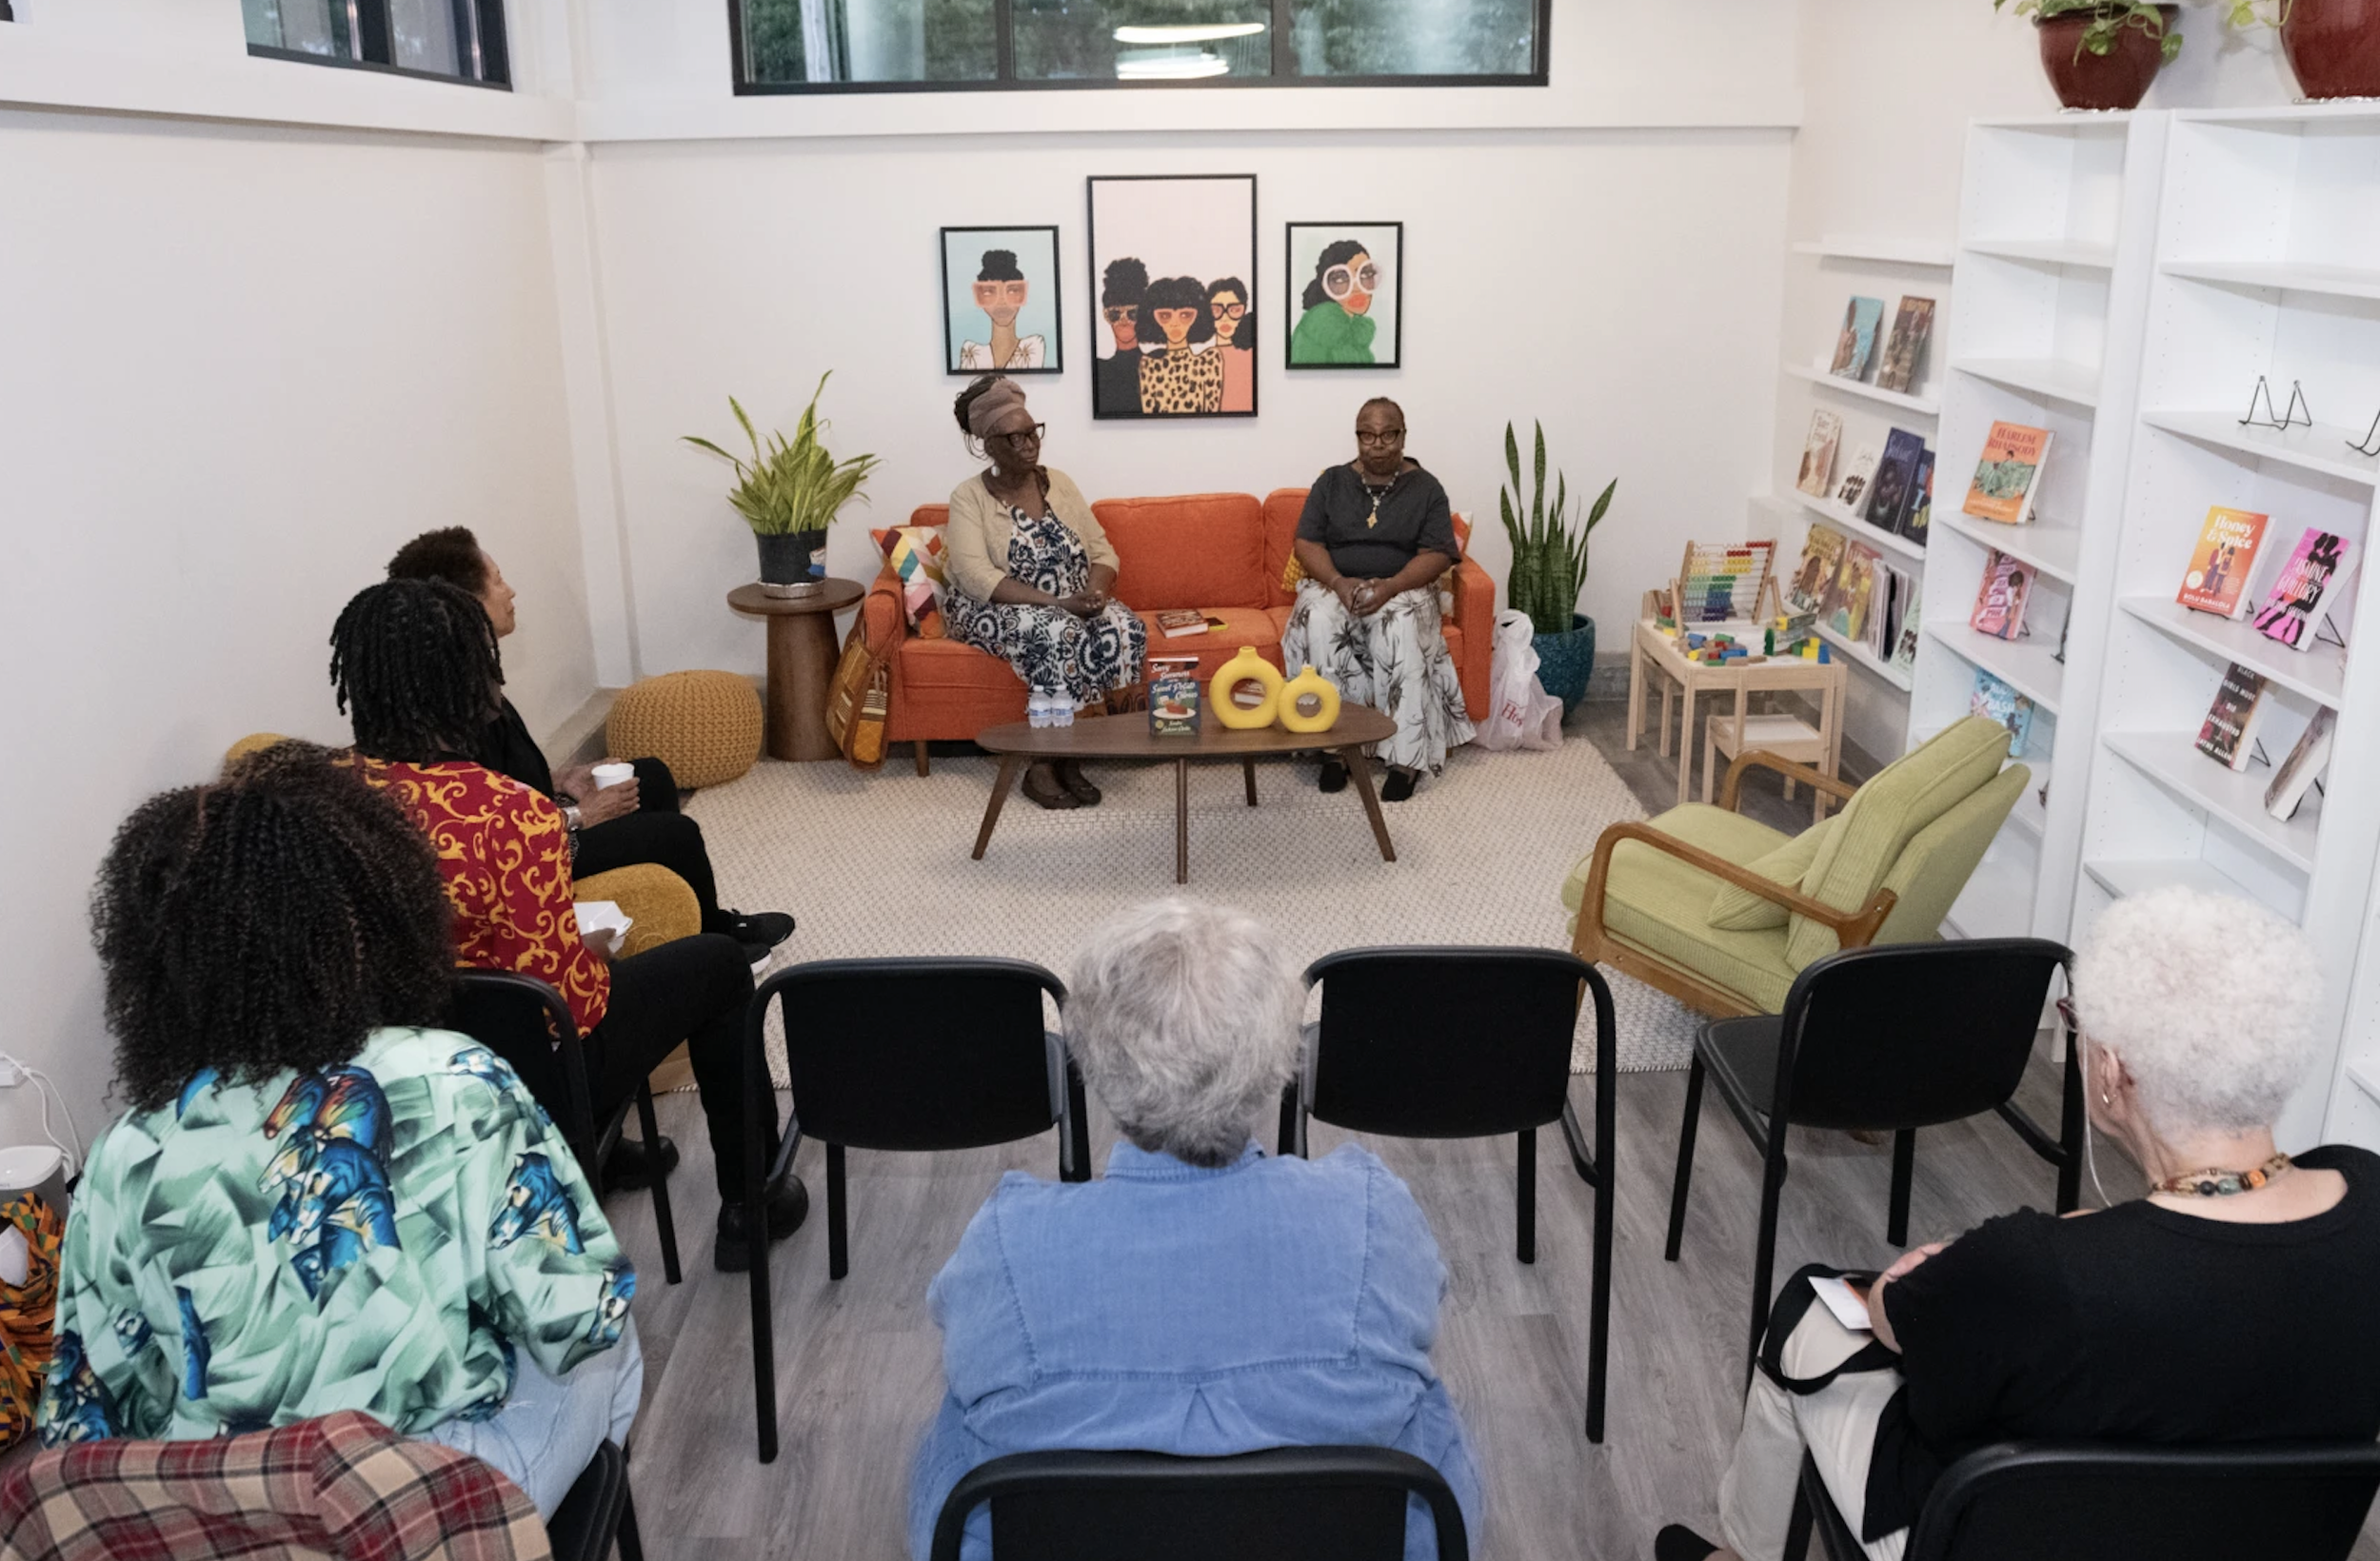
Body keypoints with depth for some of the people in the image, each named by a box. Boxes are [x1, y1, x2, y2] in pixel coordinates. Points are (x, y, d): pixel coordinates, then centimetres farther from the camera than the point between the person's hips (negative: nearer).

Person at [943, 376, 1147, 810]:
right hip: (998, 610, -5)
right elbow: (976, 578, -20)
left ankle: (1069, 752, -18)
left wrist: (1093, 593, -18)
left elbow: (1101, 551, 6)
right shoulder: (969, 498, -6)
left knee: (1125, 628, -26)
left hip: (1072, 605, 5)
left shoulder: (1059, 483, 9)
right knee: (1059, 633, -36)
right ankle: (1042, 765, -24)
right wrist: (1056, 603, -29)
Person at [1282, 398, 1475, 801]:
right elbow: (1306, 543, 1)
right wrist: (1338, 582, -18)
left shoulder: (1425, 488, 4)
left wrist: (1390, 587, -22)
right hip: (1335, 586, 2)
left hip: (1402, 590, -1)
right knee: (1316, 623, -34)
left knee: (1400, 629, -36)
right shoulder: (1331, 482, 8)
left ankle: (1405, 757, -33)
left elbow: (1437, 554, -5)